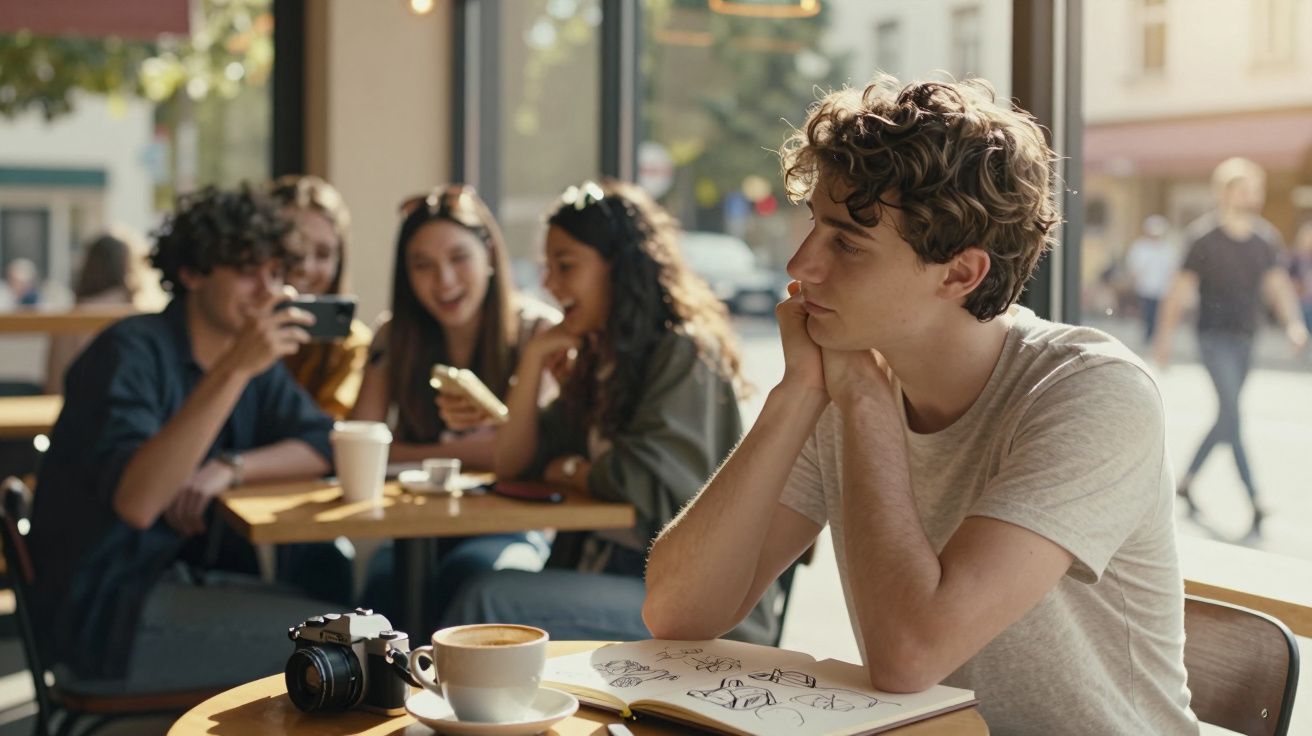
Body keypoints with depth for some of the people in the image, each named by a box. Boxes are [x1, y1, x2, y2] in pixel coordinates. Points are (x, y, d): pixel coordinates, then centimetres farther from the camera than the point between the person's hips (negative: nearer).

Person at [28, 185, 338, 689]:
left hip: (196, 579, 8)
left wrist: (231, 468, -13)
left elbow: (323, 446, 5)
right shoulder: (132, 351, -14)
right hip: (105, 609, -8)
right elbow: (136, 502, -29)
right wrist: (234, 371, -35)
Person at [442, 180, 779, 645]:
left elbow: (644, 485, -19)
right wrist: (534, 358, 5)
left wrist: (568, 471, 0)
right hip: (608, 573, 8)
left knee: (487, 601, -24)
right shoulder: (599, 359, 16)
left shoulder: (685, 354, -10)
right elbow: (512, 465, 15)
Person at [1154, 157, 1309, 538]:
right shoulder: (1203, 236, -7)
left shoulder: (1267, 238, 6)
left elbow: (1278, 284, 1)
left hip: (1245, 338, 6)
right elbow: (1181, 290, -5)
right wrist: (1164, 339, -5)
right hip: (1215, 336, -6)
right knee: (1232, 413, -14)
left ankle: (1186, 479, 30)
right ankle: (1254, 505, -18)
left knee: (1227, 416, 12)